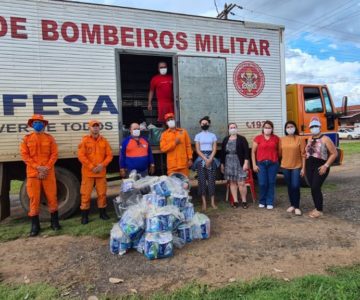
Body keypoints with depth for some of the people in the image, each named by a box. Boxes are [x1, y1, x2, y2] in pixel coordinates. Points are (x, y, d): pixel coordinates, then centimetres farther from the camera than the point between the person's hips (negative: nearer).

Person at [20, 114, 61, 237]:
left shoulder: (50, 138, 7)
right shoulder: (26, 139, 7)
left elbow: (54, 154, 0)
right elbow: (25, 155, 0)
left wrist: (46, 168, -13)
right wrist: (38, 167, -13)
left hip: (48, 172, 0)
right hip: (33, 173, 0)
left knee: (52, 197, 3)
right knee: (34, 198, 3)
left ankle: (54, 222, 16)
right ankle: (35, 225, 13)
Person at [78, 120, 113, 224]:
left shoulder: (104, 141, 8)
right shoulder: (85, 140, -1)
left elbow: (109, 155, 5)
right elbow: (81, 155, -9)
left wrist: (102, 165, -11)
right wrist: (91, 167, -14)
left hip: (101, 172, 3)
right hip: (88, 172, -3)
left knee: (102, 193, 10)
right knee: (86, 194, 1)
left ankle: (102, 213, 23)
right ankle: (84, 215, 11)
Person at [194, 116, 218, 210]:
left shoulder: (213, 135, 9)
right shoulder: (198, 136, 6)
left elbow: (214, 149, 2)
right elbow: (197, 150, -2)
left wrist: (210, 160, -11)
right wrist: (205, 159, -12)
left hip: (211, 159, 1)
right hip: (201, 159, -1)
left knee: (211, 180, -1)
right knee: (202, 180, -2)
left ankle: (212, 202, 4)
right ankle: (204, 203, 3)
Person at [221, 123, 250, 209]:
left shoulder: (242, 139, -1)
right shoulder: (225, 140, 11)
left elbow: (246, 152, -6)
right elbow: (223, 152, 13)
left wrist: (246, 163, -13)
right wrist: (222, 164, 11)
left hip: (240, 164, -4)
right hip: (229, 163, 4)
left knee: (241, 183, -6)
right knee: (232, 182, 6)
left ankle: (244, 201, 9)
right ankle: (235, 201, 15)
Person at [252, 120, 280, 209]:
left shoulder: (276, 138, 5)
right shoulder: (258, 138, 1)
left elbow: (279, 150, 12)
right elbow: (253, 152, 3)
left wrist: (278, 161, 2)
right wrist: (254, 164, -2)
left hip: (273, 163, 1)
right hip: (261, 163, -1)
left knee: (271, 183, 5)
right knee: (262, 183, -1)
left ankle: (269, 203, 15)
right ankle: (262, 202, 18)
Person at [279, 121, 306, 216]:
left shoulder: (300, 139, -6)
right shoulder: (282, 139, 3)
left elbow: (303, 154, -6)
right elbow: (280, 153, 9)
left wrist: (303, 168, -8)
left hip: (297, 167, -3)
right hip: (285, 167, 3)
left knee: (295, 186, -6)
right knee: (289, 187, 12)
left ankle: (297, 207, 6)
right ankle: (292, 205, 24)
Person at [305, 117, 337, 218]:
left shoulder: (325, 139, -7)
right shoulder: (310, 139, 13)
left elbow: (334, 153, -9)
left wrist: (326, 165, -15)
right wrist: (305, 166, 15)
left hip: (320, 166, -6)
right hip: (309, 166, 6)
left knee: (316, 188, -12)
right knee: (313, 188, 7)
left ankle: (319, 210, 1)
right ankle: (317, 208, 20)